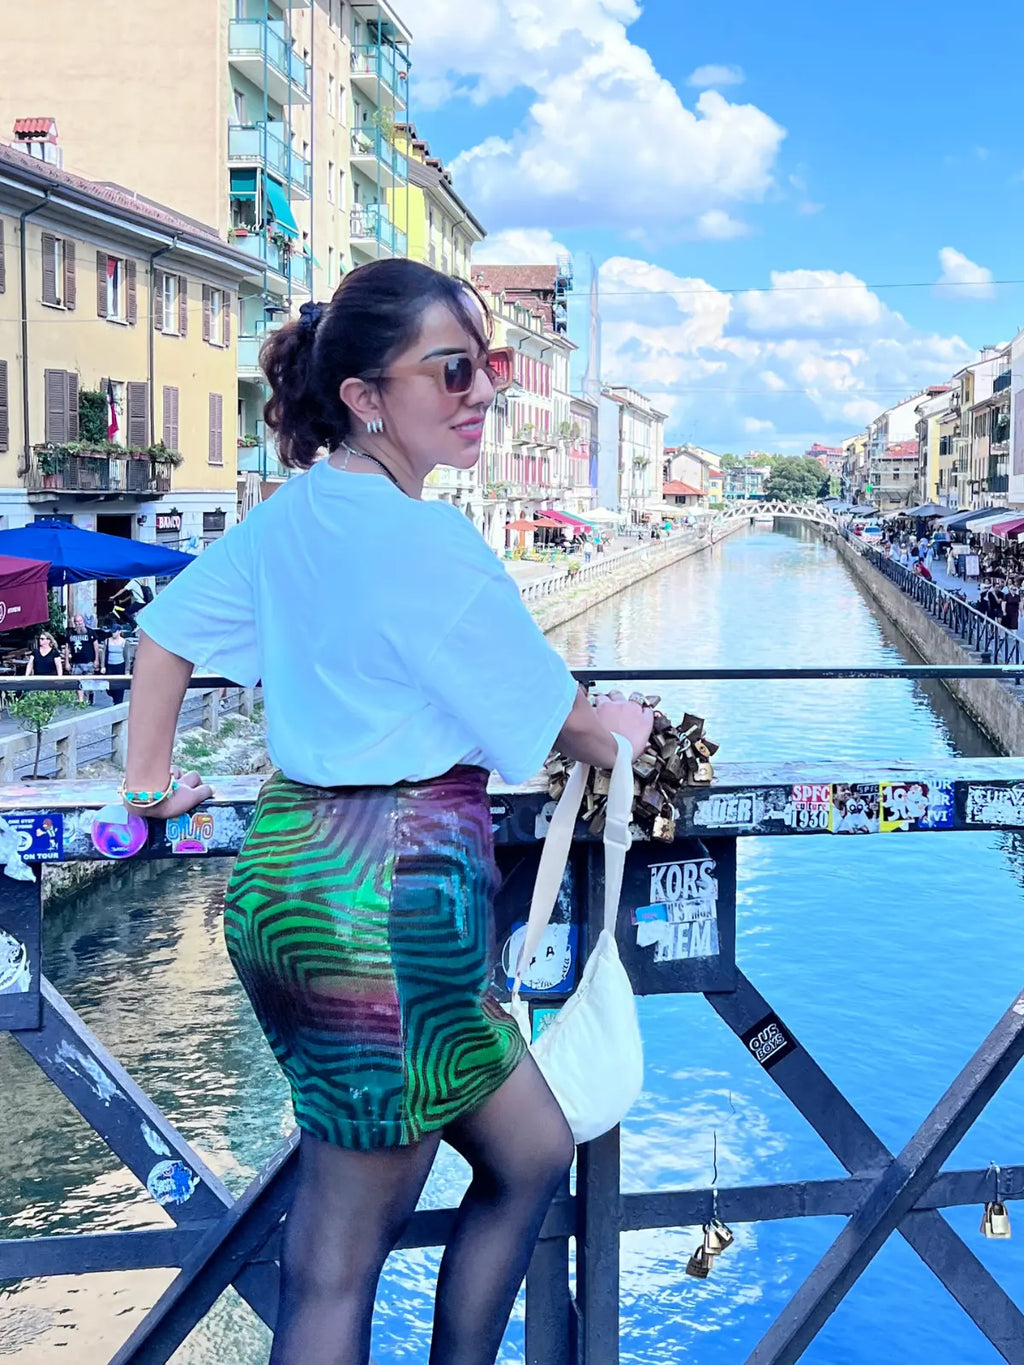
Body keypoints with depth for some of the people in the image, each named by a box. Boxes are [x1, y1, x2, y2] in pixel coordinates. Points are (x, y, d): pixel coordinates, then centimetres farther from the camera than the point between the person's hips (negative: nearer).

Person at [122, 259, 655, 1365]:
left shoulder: (288, 513, 8)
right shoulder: (426, 539, -16)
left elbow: (166, 632, 16)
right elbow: (554, 721, -6)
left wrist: (150, 777, 26)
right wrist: (617, 731, 15)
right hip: (396, 891, -9)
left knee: (531, 1152, 21)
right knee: (336, 1269, 3)